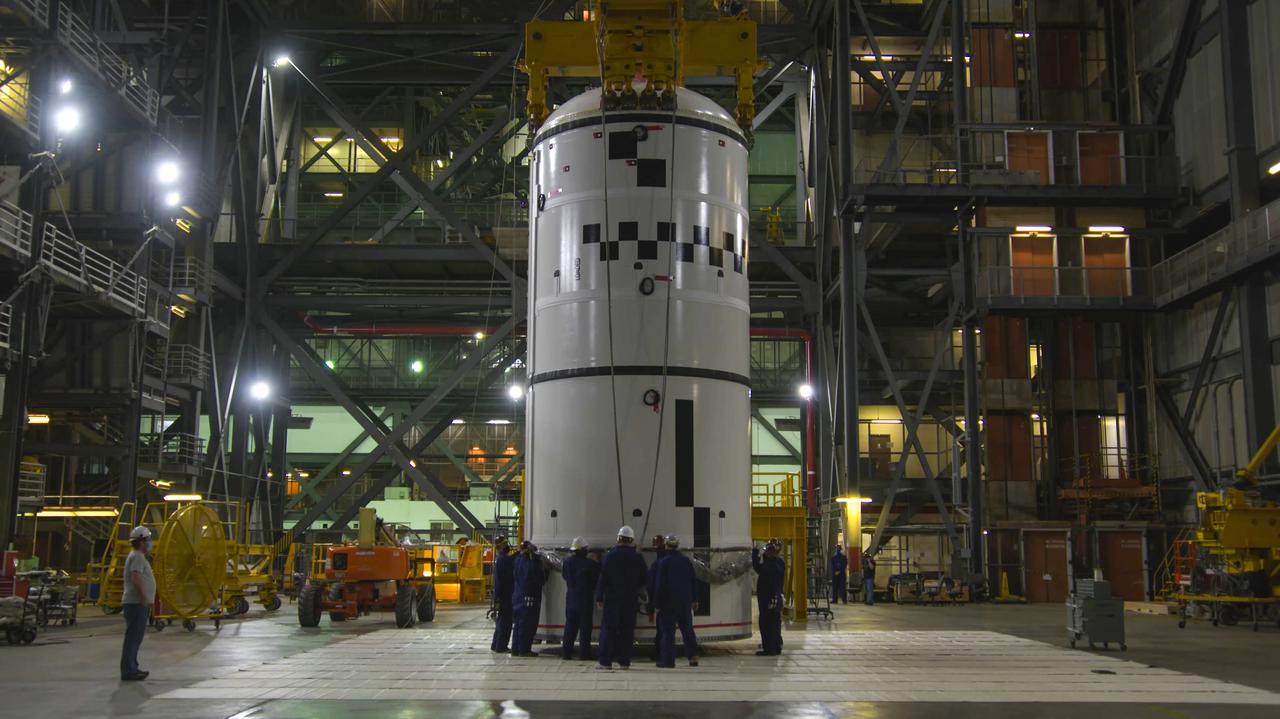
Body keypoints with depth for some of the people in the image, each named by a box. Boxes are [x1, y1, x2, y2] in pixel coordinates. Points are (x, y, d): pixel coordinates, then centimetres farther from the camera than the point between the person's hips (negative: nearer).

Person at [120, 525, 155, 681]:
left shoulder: (137, 556, 20)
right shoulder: (137, 557, -12)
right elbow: (136, 578, -24)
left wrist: (146, 599, 22)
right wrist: (145, 598, -24)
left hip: (138, 604, 11)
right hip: (137, 604, -11)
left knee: (135, 637, 14)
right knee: (133, 637, -9)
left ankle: (131, 668, 21)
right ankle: (128, 671, -9)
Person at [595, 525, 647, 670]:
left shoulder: (611, 555, -6)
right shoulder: (637, 557, 0)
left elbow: (603, 577, -8)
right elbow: (645, 578, 7)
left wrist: (599, 597, -4)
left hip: (612, 598, -2)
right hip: (631, 599, 2)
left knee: (608, 629, 3)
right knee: (627, 629, 6)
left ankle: (606, 661, -1)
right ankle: (625, 661, 5)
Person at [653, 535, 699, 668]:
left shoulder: (663, 562, -10)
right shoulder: (686, 561, 6)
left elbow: (659, 584, -11)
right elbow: (694, 581, 10)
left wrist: (657, 603, -5)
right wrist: (694, 600, 16)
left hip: (669, 602, -5)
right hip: (685, 601, 5)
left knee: (667, 630, 0)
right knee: (687, 629, 13)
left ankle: (668, 660, -2)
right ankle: (693, 657, 10)